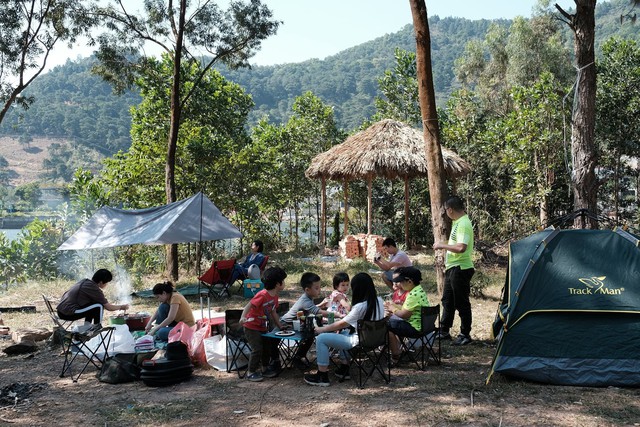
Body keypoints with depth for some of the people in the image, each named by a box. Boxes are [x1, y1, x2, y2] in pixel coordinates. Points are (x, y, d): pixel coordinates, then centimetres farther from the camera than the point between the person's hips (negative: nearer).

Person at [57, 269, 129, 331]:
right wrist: (121, 307, 11)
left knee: (92, 305, 21)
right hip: (69, 313, -9)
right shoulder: (94, 289, -13)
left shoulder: (85, 281, 12)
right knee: (99, 306, -8)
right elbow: (108, 307, -5)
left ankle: (87, 326, 19)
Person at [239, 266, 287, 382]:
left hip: (263, 327, 9)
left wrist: (280, 326, 12)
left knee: (267, 347, 13)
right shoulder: (262, 295, -26)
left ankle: (266, 369, 31)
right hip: (252, 326, -9)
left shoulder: (275, 296, 2)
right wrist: (243, 317, -44)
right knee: (257, 349, -11)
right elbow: (248, 306, -29)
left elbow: (273, 313, 12)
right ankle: (251, 372, 2)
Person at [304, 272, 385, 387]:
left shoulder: (361, 306, -23)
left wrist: (322, 329, -1)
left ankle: (322, 376, 1)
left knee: (321, 338, -5)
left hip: (361, 341, -9)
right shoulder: (379, 301, 1)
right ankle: (344, 369, 32)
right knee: (344, 332, 35)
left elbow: (342, 323, -14)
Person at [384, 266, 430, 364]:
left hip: (415, 327, -11)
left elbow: (404, 315, -22)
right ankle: (396, 345, 26)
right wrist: (394, 306, 10)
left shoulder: (413, 295, -24)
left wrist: (393, 309, -6)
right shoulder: (419, 290, 8)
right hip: (420, 323, 11)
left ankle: (395, 356, -1)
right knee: (391, 318, 22)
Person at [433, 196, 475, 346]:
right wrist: (447, 261, 23)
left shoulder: (463, 224, -20)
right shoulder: (458, 222, 12)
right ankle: (444, 331, 27)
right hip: (452, 268, 11)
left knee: (461, 303, 0)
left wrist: (442, 245, -20)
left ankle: (465, 335, 11)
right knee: (447, 300, 17)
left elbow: (461, 248, -31)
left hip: (461, 269, -11)